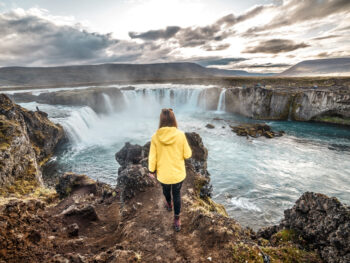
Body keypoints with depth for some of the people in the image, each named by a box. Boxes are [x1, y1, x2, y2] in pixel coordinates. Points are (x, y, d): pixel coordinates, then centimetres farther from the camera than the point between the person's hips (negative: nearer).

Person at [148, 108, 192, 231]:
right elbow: (187, 154, -11)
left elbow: (152, 157, -10)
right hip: (178, 173, -1)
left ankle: (169, 204, 59)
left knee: (166, 189, 31)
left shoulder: (155, 137, -18)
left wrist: (151, 170, 6)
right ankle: (177, 219, 31)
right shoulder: (180, 135, -20)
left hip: (163, 174, 1)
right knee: (177, 194, 22)